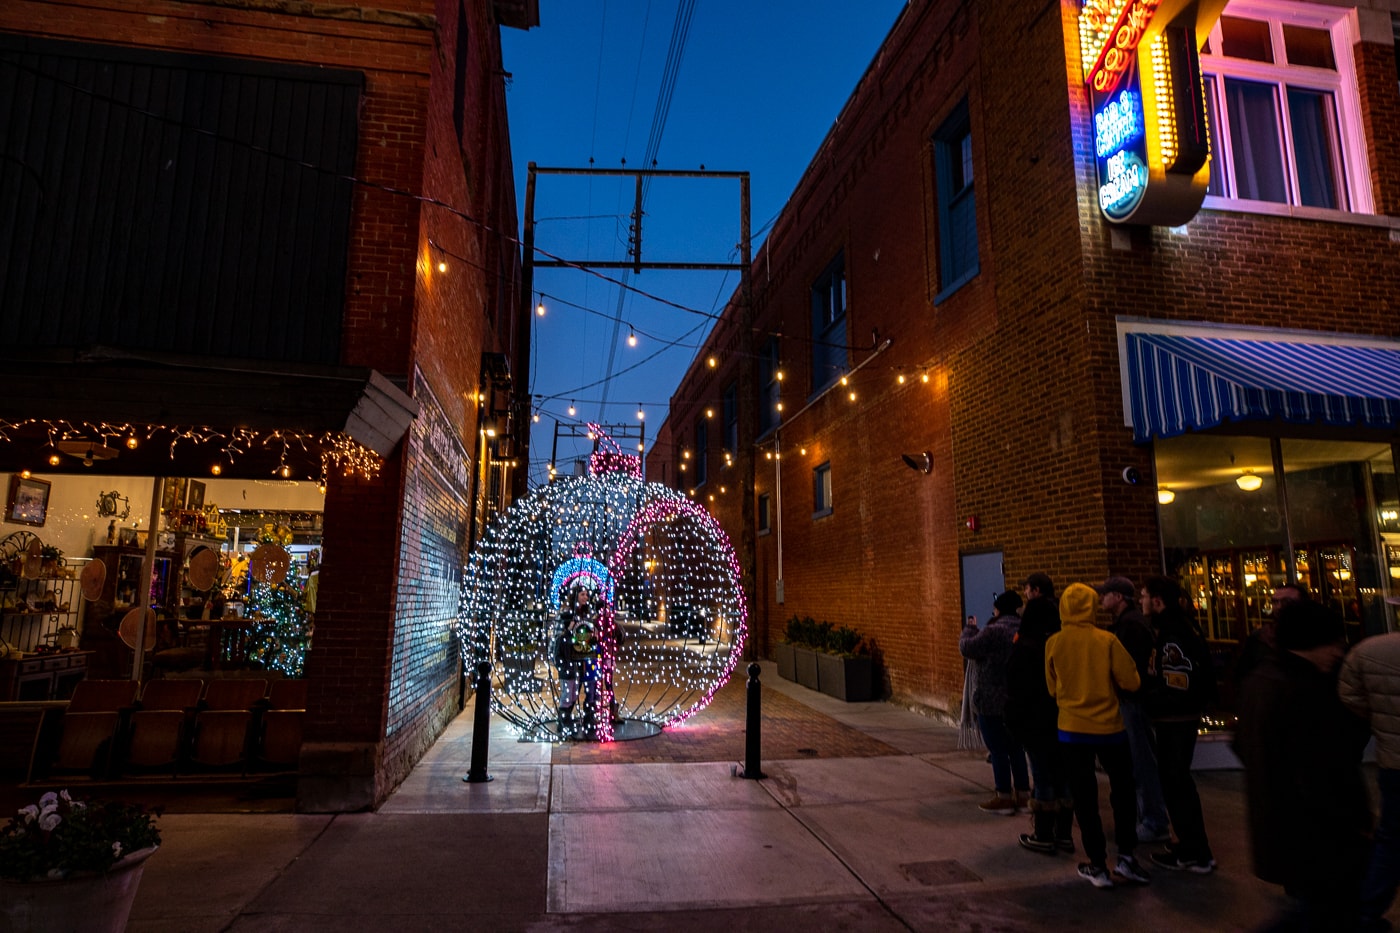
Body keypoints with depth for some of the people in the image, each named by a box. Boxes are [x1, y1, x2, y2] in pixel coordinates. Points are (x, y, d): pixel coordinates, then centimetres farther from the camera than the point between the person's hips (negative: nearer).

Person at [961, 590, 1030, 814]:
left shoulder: (994, 631, -20)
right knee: (1016, 748, 17)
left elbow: (967, 648, -13)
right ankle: (1023, 794, 23)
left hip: (992, 702, -7)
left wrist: (970, 628, 4)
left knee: (998, 750, 3)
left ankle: (1004, 798, 9)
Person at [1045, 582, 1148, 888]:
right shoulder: (1107, 640, -10)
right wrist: (1108, 682, 12)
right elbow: (1131, 682, -7)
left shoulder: (1053, 643, -7)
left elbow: (1052, 687, 4)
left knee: (1084, 797, 9)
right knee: (1123, 791, 18)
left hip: (1072, 729, 0)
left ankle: (1098, 865, 13)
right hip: (1109, 727, 0)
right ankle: (1125, 857, 18)